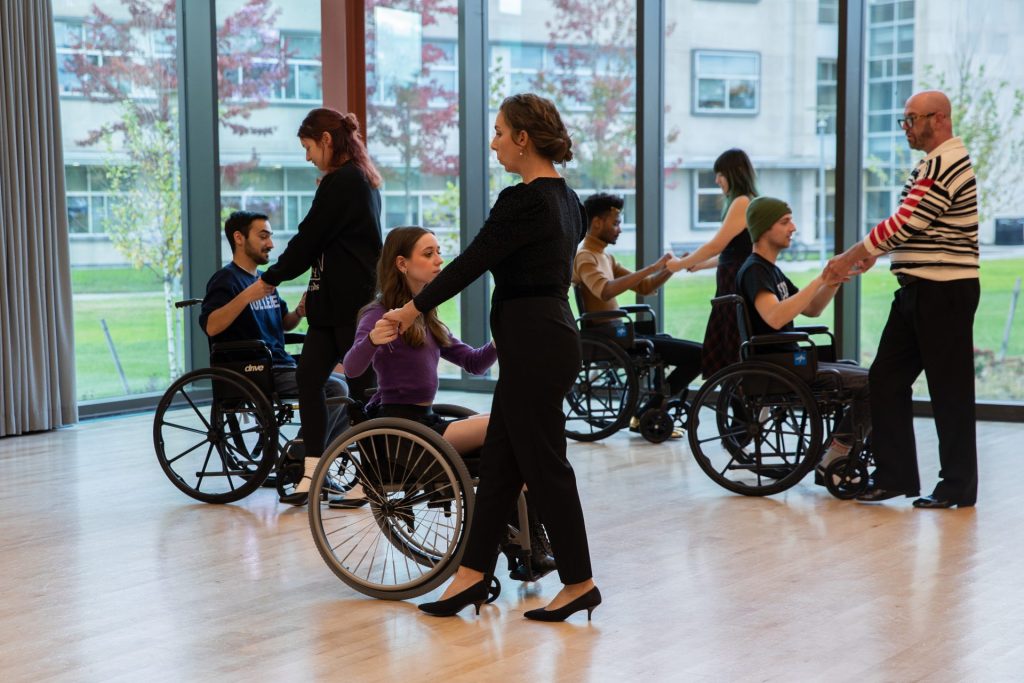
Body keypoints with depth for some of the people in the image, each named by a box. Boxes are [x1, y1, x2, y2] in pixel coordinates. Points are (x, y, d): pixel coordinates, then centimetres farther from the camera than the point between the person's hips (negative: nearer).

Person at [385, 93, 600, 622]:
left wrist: (413, 309, -3)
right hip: (548, 334, 10)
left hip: (533, 344, -10)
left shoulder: (522, 201, -18)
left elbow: (472, 261, -14)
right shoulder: (565, 198, 12)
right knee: (499, 458, 13)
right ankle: (473, 572, 20)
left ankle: (579, 583, 10)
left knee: (543, 463, 0)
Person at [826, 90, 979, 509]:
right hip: (918, 289, 10)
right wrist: (874, 252, 11)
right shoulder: (933, 163, 17)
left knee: (949, 389, -1)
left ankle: (959, 486, 9)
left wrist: (849, 258, -12)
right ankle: (895, 474, 14)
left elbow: (905, 223, -20)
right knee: (886, 379, 9)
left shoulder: (945, 165, -16)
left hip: (944, 292, -10)